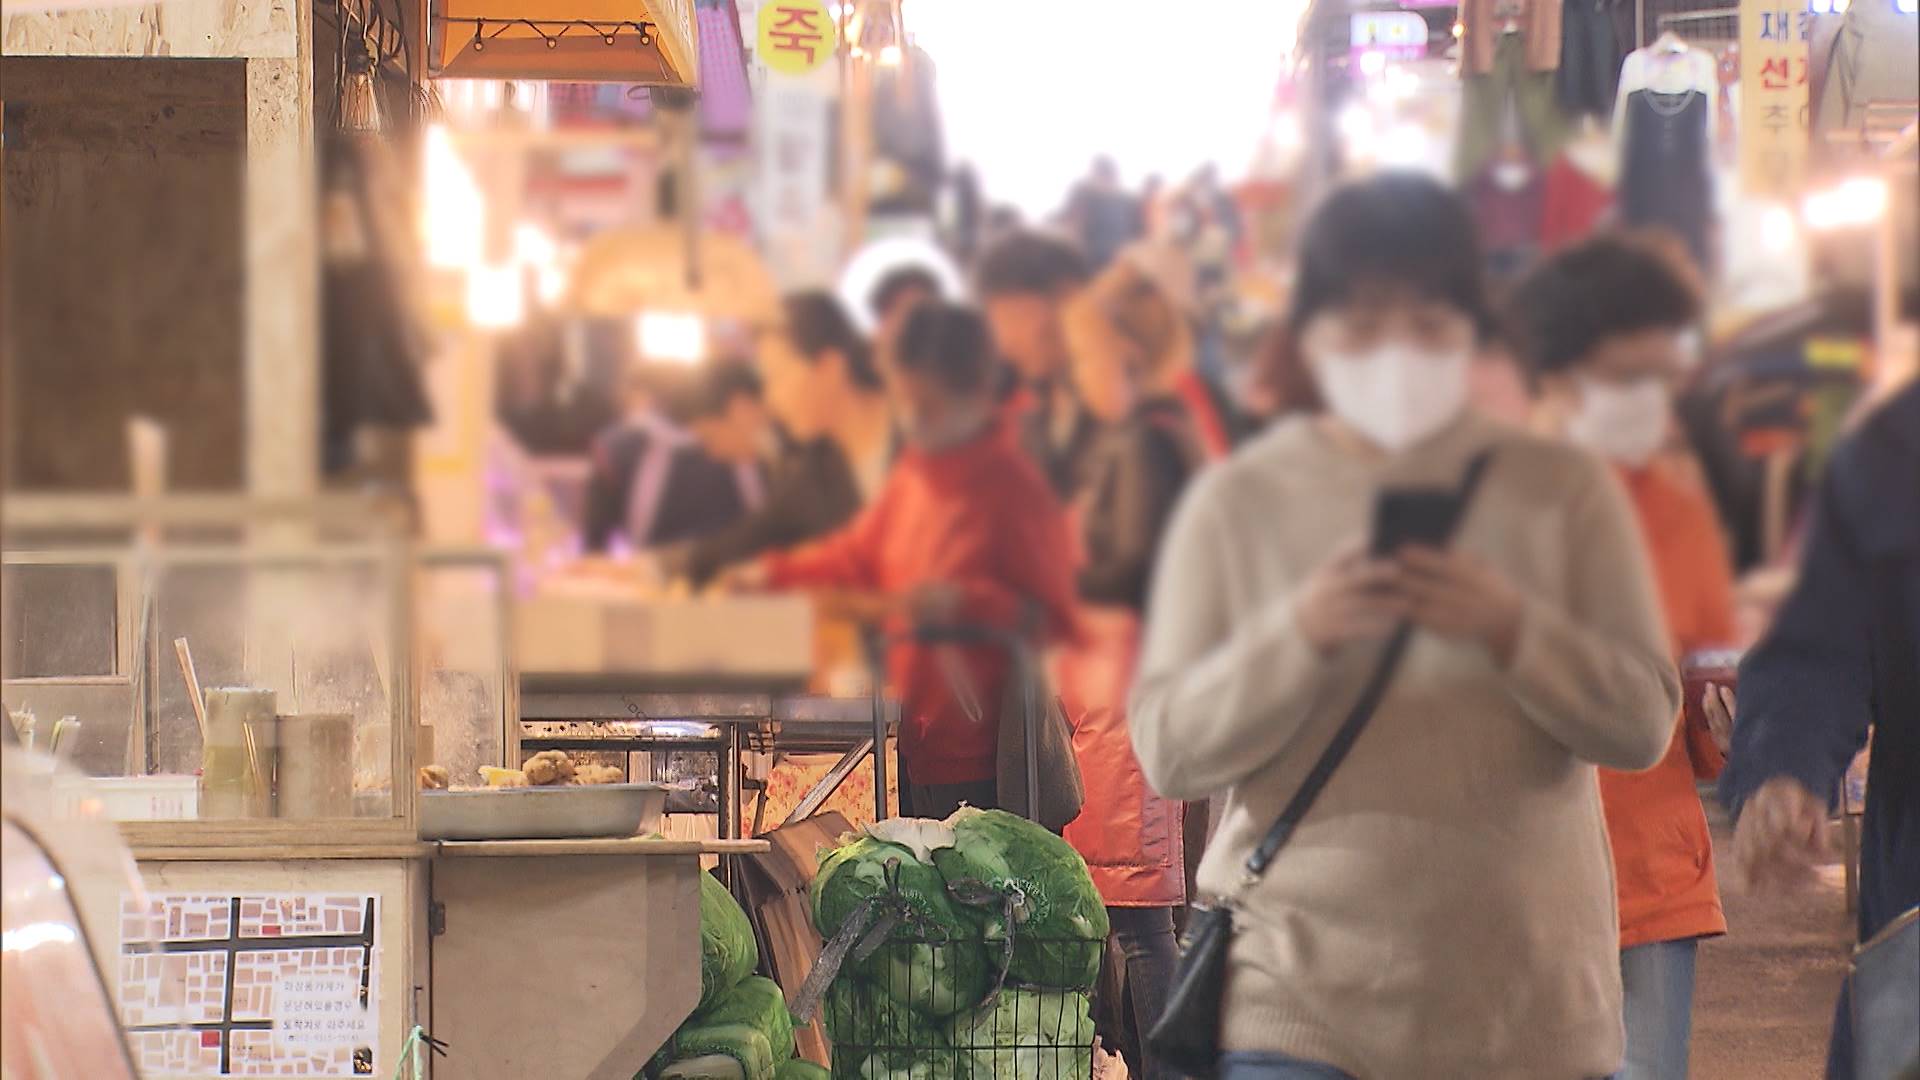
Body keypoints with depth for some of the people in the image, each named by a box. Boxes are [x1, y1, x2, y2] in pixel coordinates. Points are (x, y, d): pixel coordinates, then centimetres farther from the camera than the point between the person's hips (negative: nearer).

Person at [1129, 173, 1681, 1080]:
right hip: (1297, 997, -1)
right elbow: (1166, 750, -2)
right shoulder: (1235, 503, 4)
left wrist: (1510, 629, -17)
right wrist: (1300, 637, -18)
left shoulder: (1562, 491, 6)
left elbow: (1644, 723, 0)